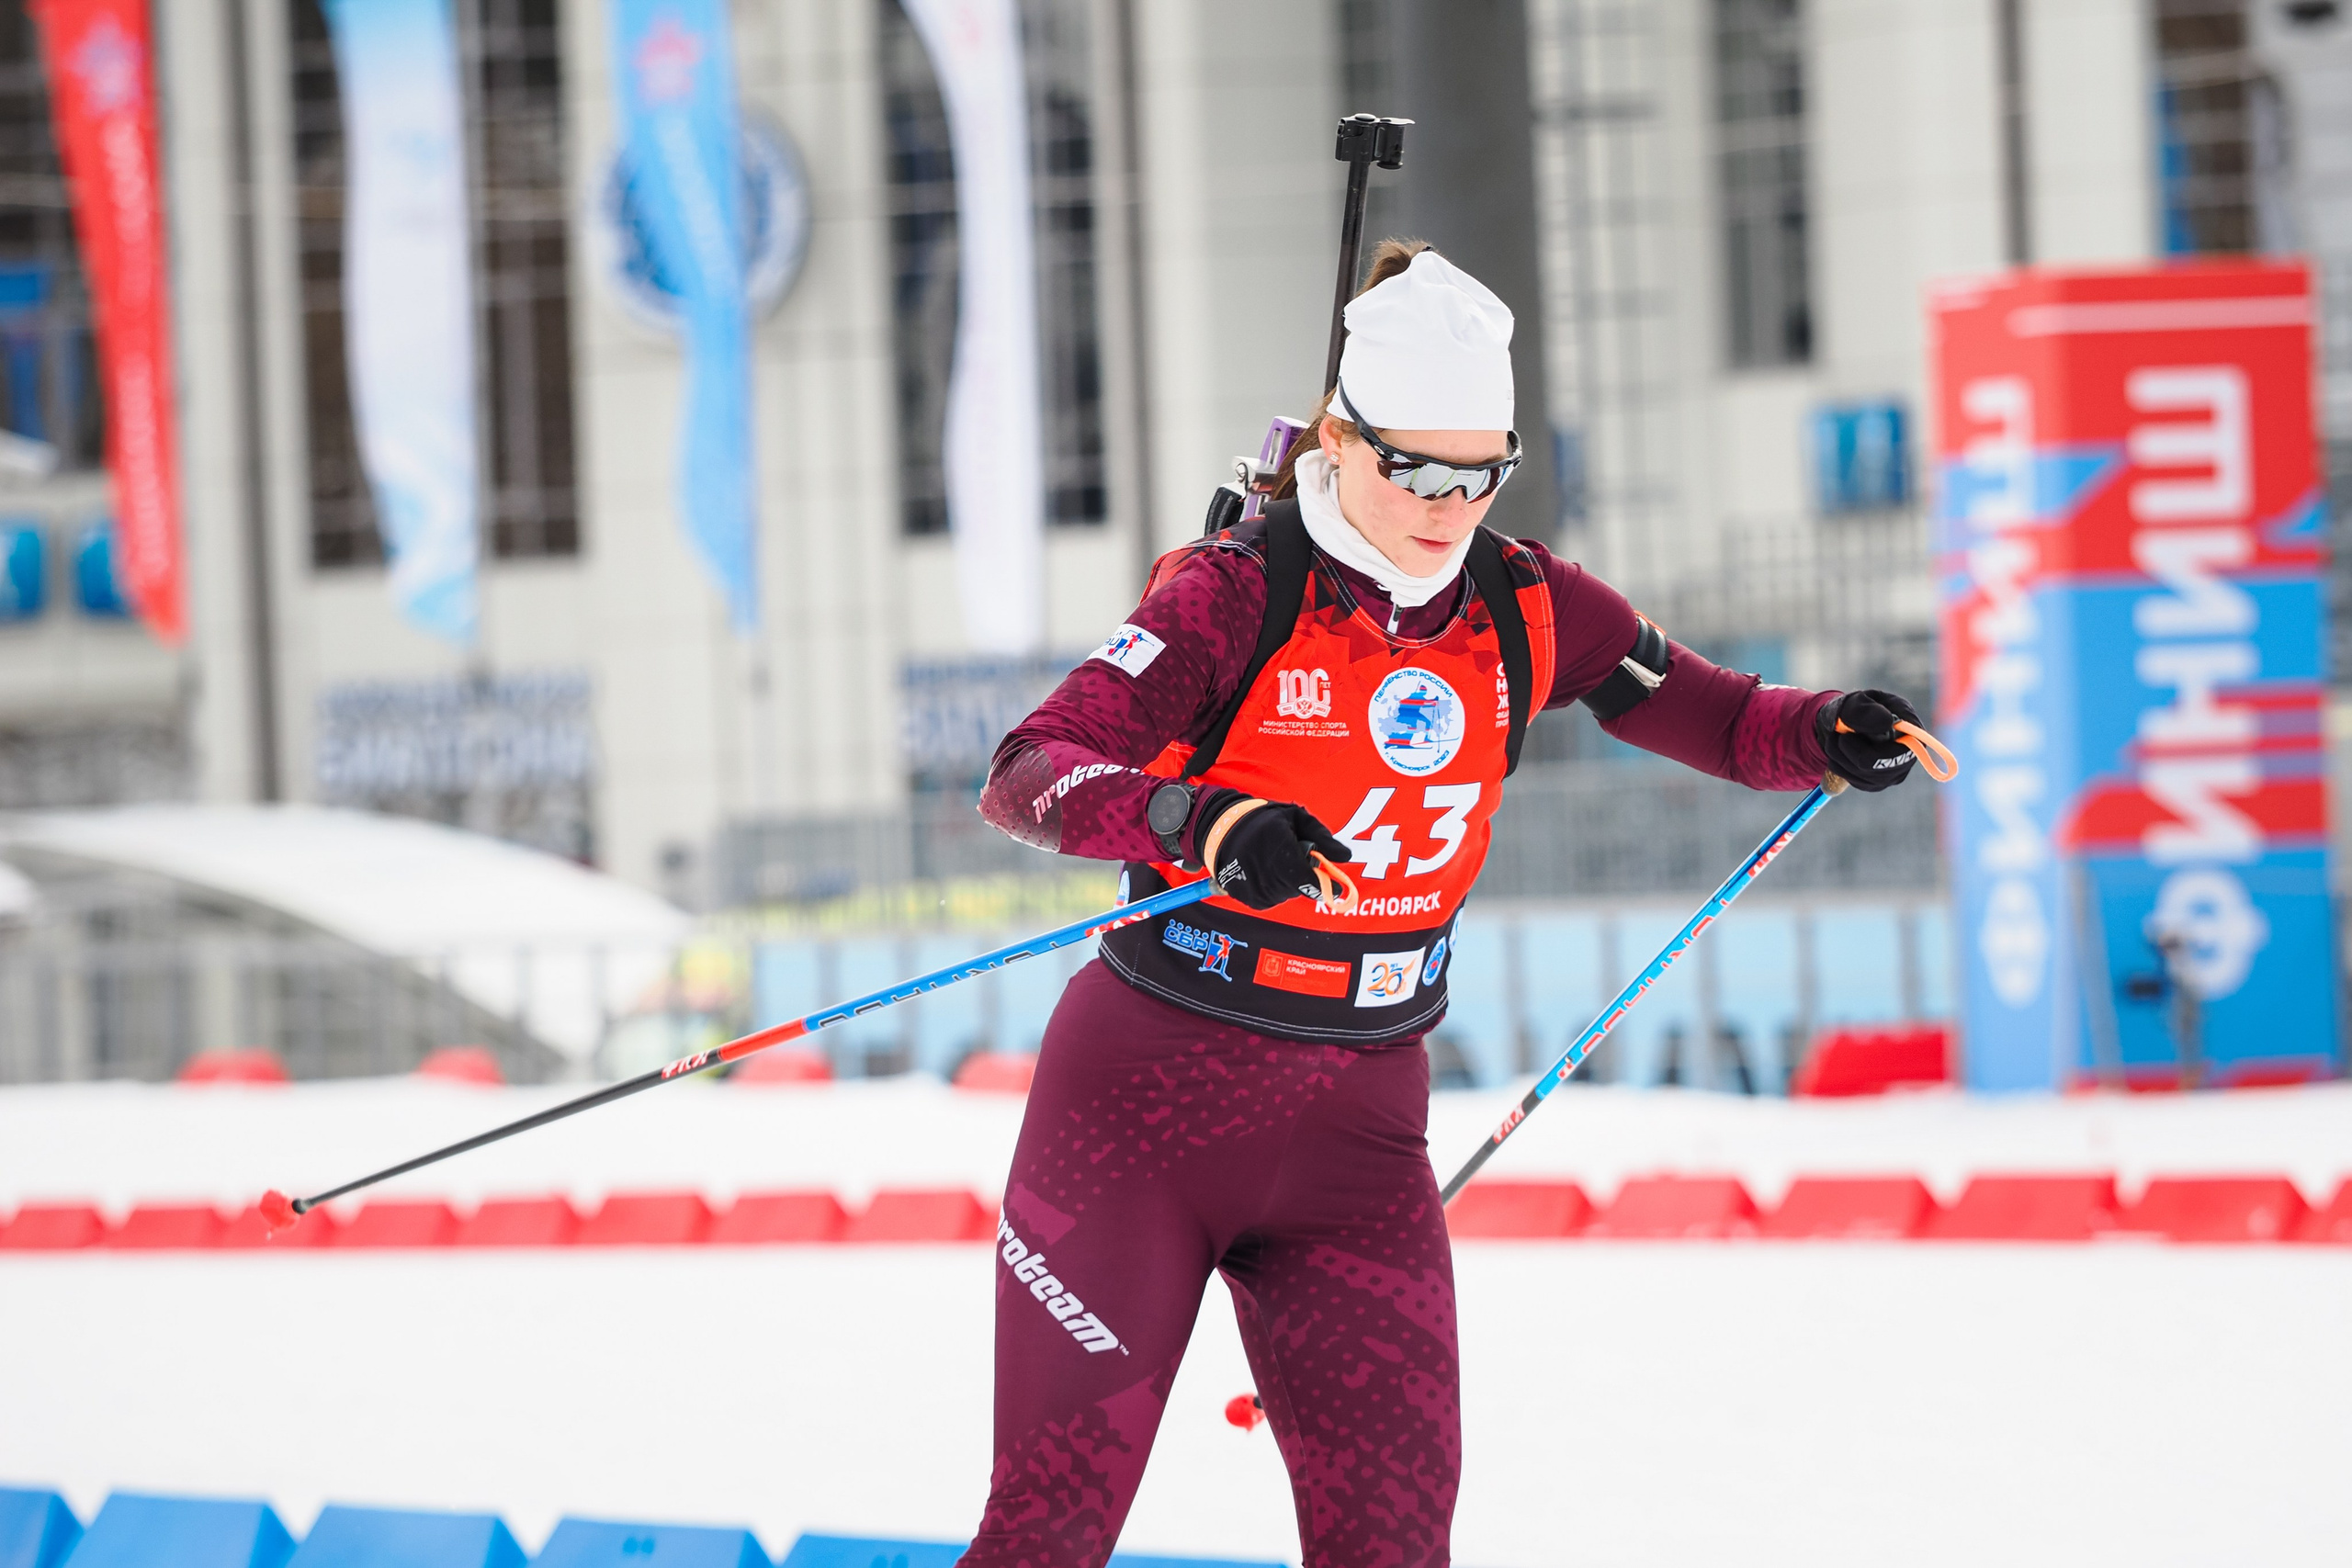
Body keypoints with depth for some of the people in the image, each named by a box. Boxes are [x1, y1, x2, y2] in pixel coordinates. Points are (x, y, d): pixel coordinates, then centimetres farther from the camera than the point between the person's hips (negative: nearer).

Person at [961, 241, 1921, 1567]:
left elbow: (1723, 722, 8)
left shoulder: (1523, 606, 1)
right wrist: (1203, 823, -42)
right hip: (1149, 1096, -4)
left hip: (1359, 1119, 4)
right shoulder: (1237, 595, -14)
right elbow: (1028, 779, -23)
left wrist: (1826, 733, -16)